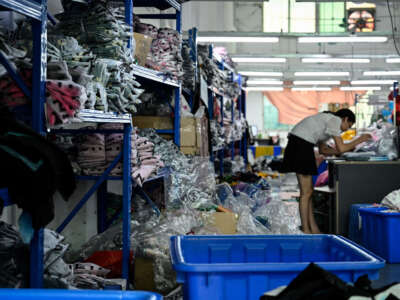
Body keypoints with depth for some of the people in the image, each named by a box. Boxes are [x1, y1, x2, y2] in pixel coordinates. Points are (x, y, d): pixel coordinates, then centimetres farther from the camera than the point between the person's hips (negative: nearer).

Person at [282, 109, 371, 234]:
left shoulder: (326, 120, 25)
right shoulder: (335, 120, -5)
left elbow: (323, 150, 28)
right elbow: (341, 148, -10)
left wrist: (346, 149, 22)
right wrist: (359, 140, 4)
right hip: (301, 144, -10)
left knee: (308, 190, 12)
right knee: (306, 192, -5)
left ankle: (314, 228, 15)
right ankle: (305, 230, -1)